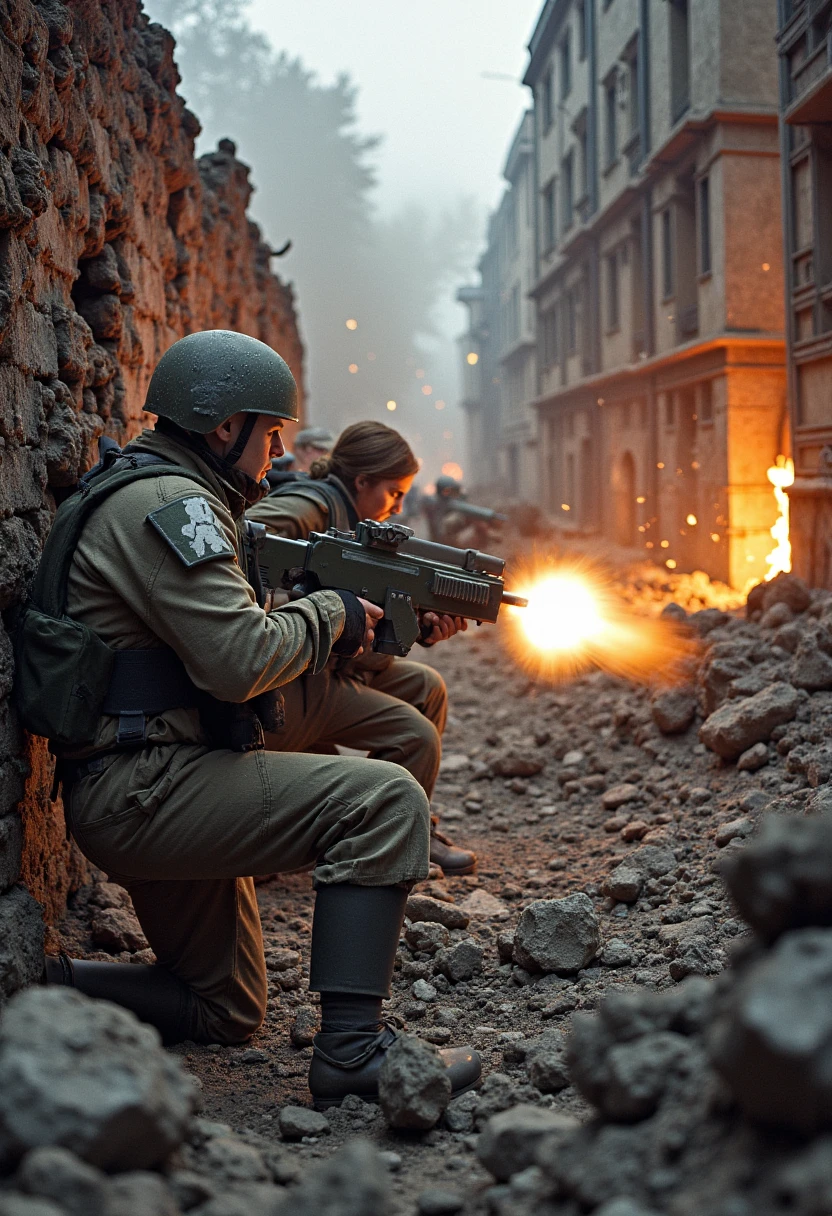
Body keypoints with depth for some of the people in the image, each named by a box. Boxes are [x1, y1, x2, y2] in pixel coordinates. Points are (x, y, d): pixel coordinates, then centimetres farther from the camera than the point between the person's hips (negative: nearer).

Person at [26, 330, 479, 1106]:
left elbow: (220, 643, 20)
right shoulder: (169, 504, -14)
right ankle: (351, 1050, -18)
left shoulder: (148, 495, 20)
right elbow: (241, 659, -24)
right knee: (386, 802, -20)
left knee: (225, 1012, 20)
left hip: (143, 793, 11)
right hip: (141, 787, -11)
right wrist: (330, 616, -5)